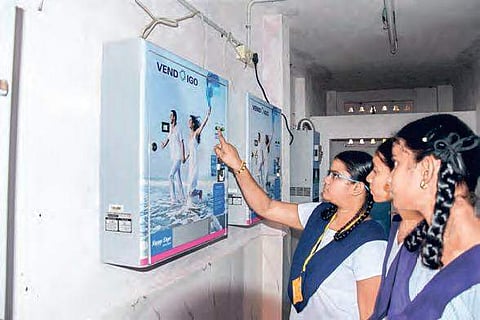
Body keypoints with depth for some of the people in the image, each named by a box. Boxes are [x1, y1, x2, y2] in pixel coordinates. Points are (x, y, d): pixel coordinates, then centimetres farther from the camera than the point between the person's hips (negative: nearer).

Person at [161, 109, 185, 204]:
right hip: (173, 157, 9)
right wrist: (164, 144, -5)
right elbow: (167, 139, 18)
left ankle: (174, 198, -10)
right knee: (177, 178, 12)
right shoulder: (170, 129, 13)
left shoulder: (177, 130, -11)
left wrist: (183, 156, -17)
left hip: (178, 158, -9)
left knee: (171, 176, -14)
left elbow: (182, 143, -12)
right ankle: (182, 197, 20)